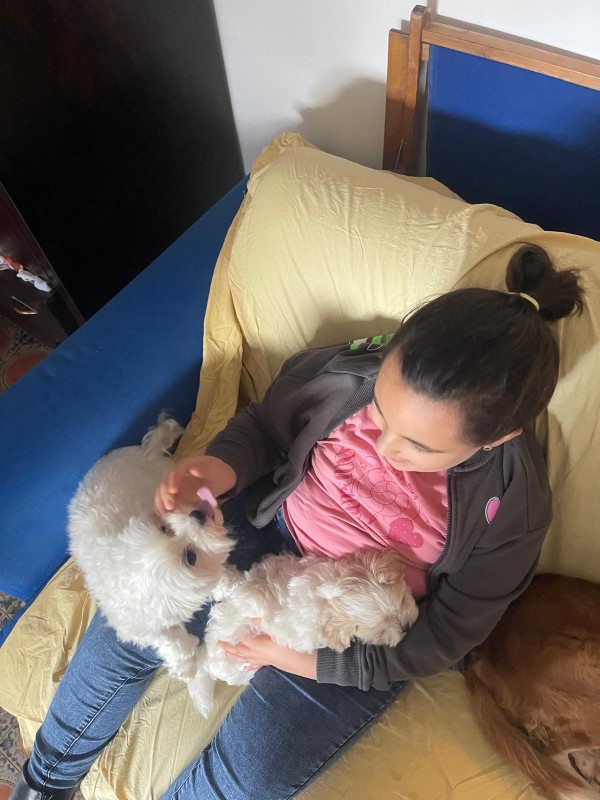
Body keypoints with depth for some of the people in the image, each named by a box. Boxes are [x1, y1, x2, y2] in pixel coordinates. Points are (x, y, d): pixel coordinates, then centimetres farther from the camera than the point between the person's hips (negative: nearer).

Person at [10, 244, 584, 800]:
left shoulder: (513, 509, -23)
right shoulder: (350, 373, -21)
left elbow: (445, 637, -12)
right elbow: (264, 425, -2)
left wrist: (309, 658, -17)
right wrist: (224, 468, -25)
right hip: (270, 523, 3)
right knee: (122, 635, -4)